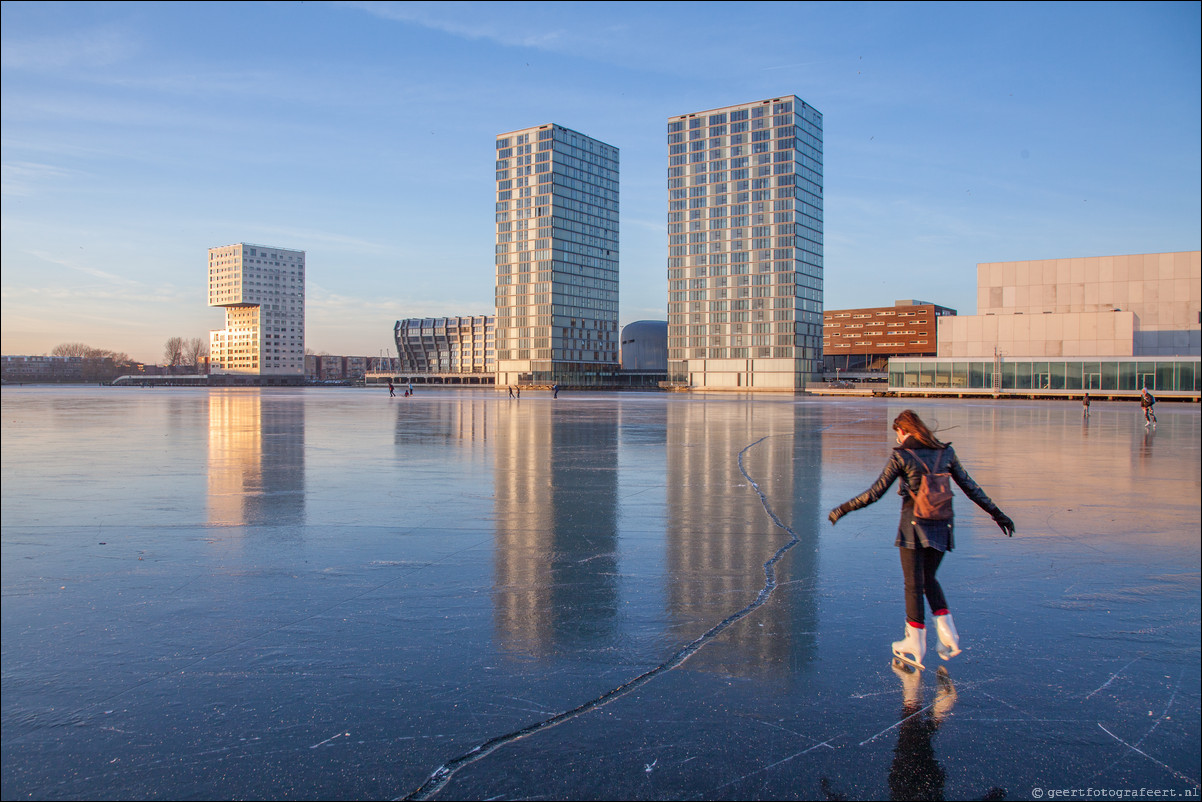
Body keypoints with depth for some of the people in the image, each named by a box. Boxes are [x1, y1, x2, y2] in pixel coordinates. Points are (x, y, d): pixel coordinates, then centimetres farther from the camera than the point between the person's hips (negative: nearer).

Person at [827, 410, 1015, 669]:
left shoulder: (901, 456, -8)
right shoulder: (946, 452, 4)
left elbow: (876, 492, -11)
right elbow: (970, 487, 9)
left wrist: (844, 509, -4)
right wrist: (997, 513, 19)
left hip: (914, 525, -4)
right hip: (941, 527, 5)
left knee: (914, 584, 6)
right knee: (929, 579, 22)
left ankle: (915, 644, 13)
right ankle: (947, 632, 11)